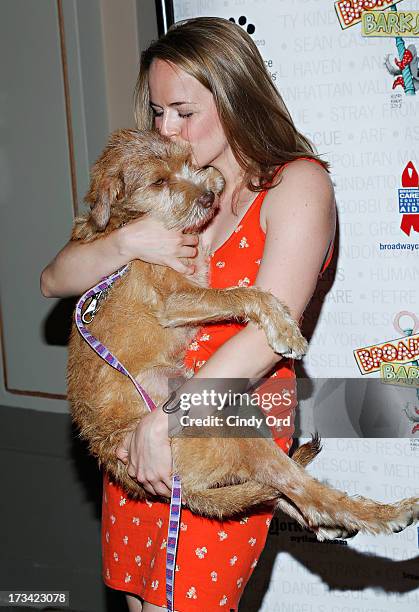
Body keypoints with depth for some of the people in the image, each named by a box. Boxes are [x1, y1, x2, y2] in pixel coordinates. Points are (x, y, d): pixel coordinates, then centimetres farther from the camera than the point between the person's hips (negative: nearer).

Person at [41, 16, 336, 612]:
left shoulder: (297, 184, -5)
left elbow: (268, 337, -17)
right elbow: (54, 281, 7)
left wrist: (163, 423, -19)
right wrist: (127, 241, -12)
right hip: (135, 432, 5)